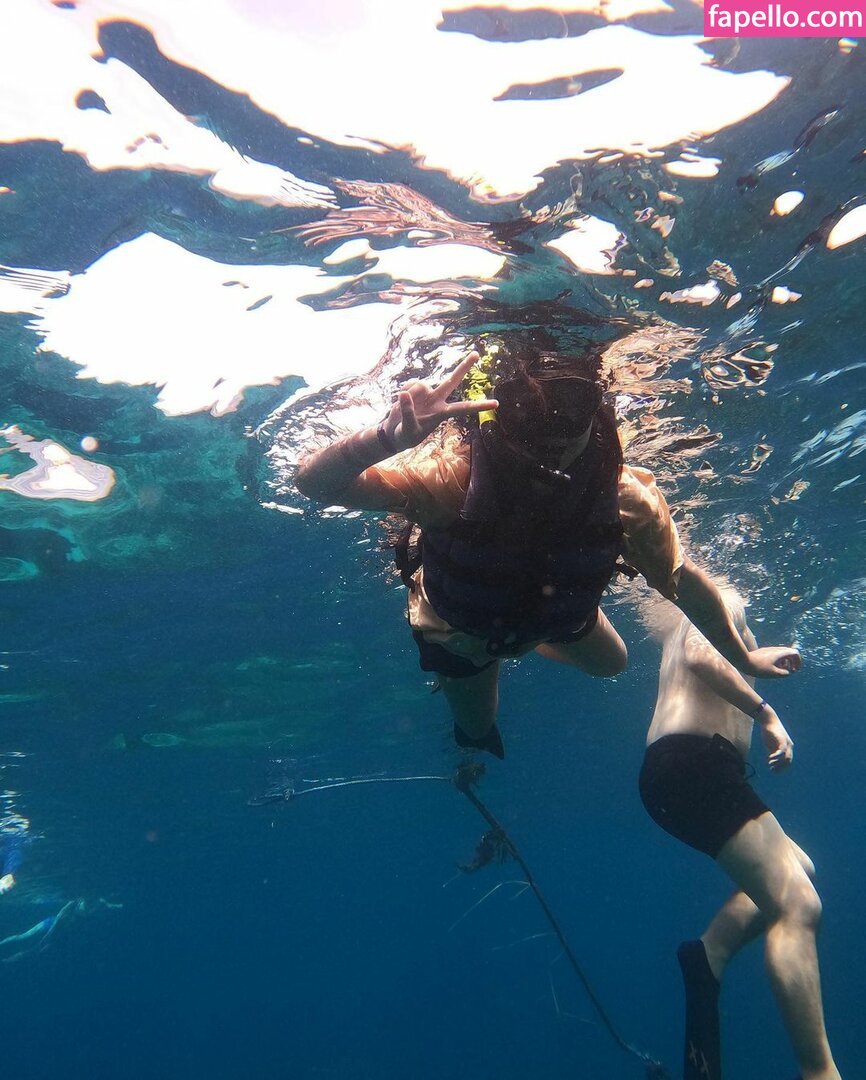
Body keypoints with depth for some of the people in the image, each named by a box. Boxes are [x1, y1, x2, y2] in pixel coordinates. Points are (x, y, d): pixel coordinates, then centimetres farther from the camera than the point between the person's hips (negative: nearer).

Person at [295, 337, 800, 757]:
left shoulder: (626, 498, -37)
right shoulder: (454, 475, -45)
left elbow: (686, 580, -20)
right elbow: (313, 481, -49)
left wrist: (744, 658, -6)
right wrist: (388, 437, -70)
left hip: (554, 611, 3)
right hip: (459, 628, -2)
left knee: (611, 663, 30)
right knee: (477, 730, 25)